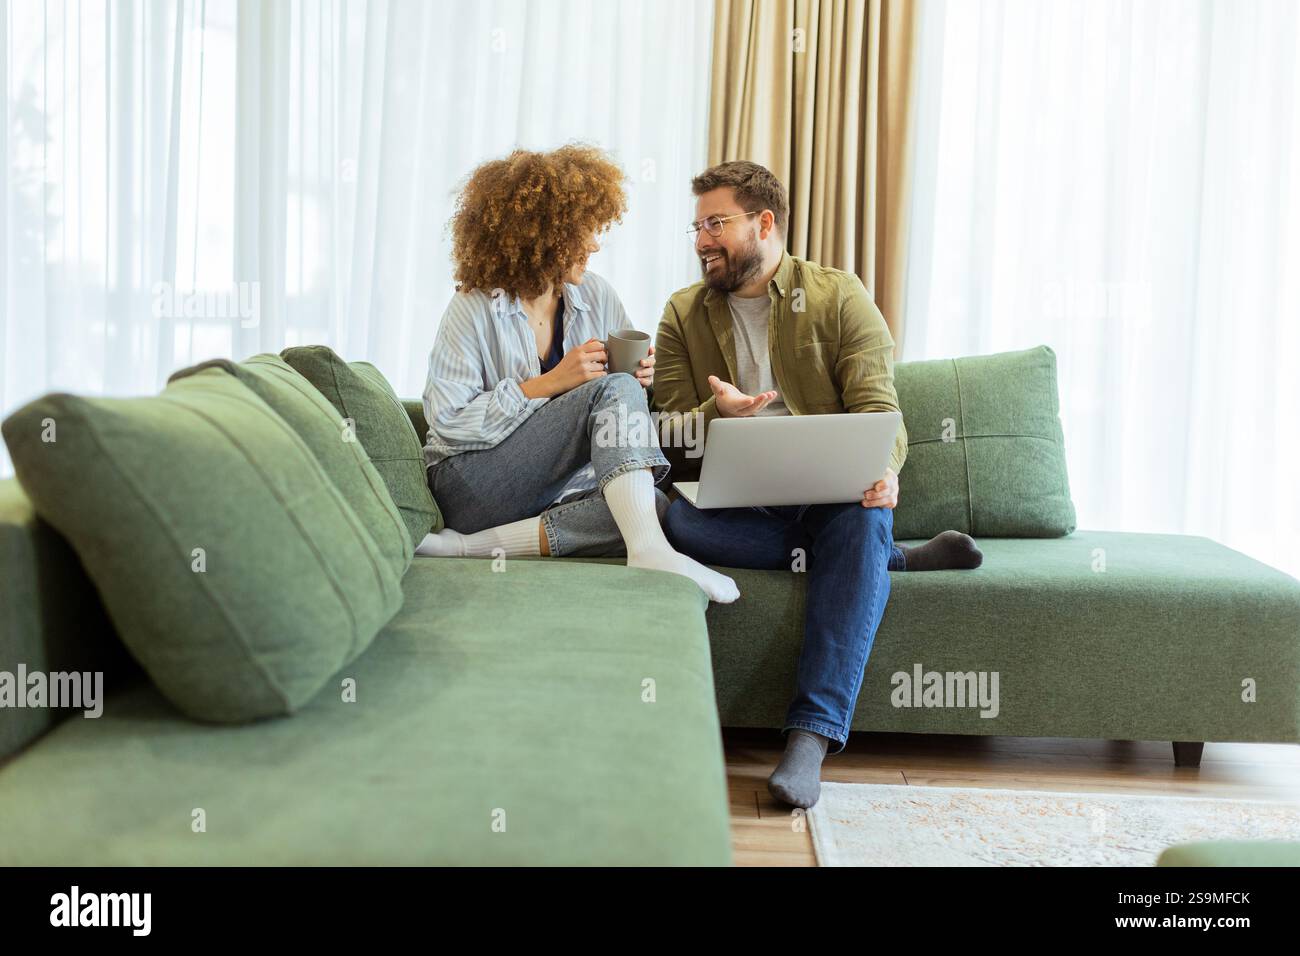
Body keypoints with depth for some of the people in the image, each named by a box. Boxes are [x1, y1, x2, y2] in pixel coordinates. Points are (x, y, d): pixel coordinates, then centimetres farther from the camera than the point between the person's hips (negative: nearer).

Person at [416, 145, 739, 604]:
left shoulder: (595, 296, 6)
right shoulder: (474, 308, -10)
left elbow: (634, 378, 17)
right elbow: (447, 421, -16)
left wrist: (643, 377, -9)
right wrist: (550, 383, -21)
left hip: (559, 488, 6)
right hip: (471, 487, -6)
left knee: (655, 505, -27)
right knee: (612, 390, -24)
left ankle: (472, 546, -28)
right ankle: (649, 551, -38)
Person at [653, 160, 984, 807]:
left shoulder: (840, 298, 6)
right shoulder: (683, 315, 12)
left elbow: (878, 409, -4)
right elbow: (672, 436, 4)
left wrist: (884, 469, -27)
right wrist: (716, 414, -21)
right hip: (738, 504, 2)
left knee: (863, 521, -37)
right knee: (679, 521, -33)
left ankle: (811, 735, -41)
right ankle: (900, 557, -23)